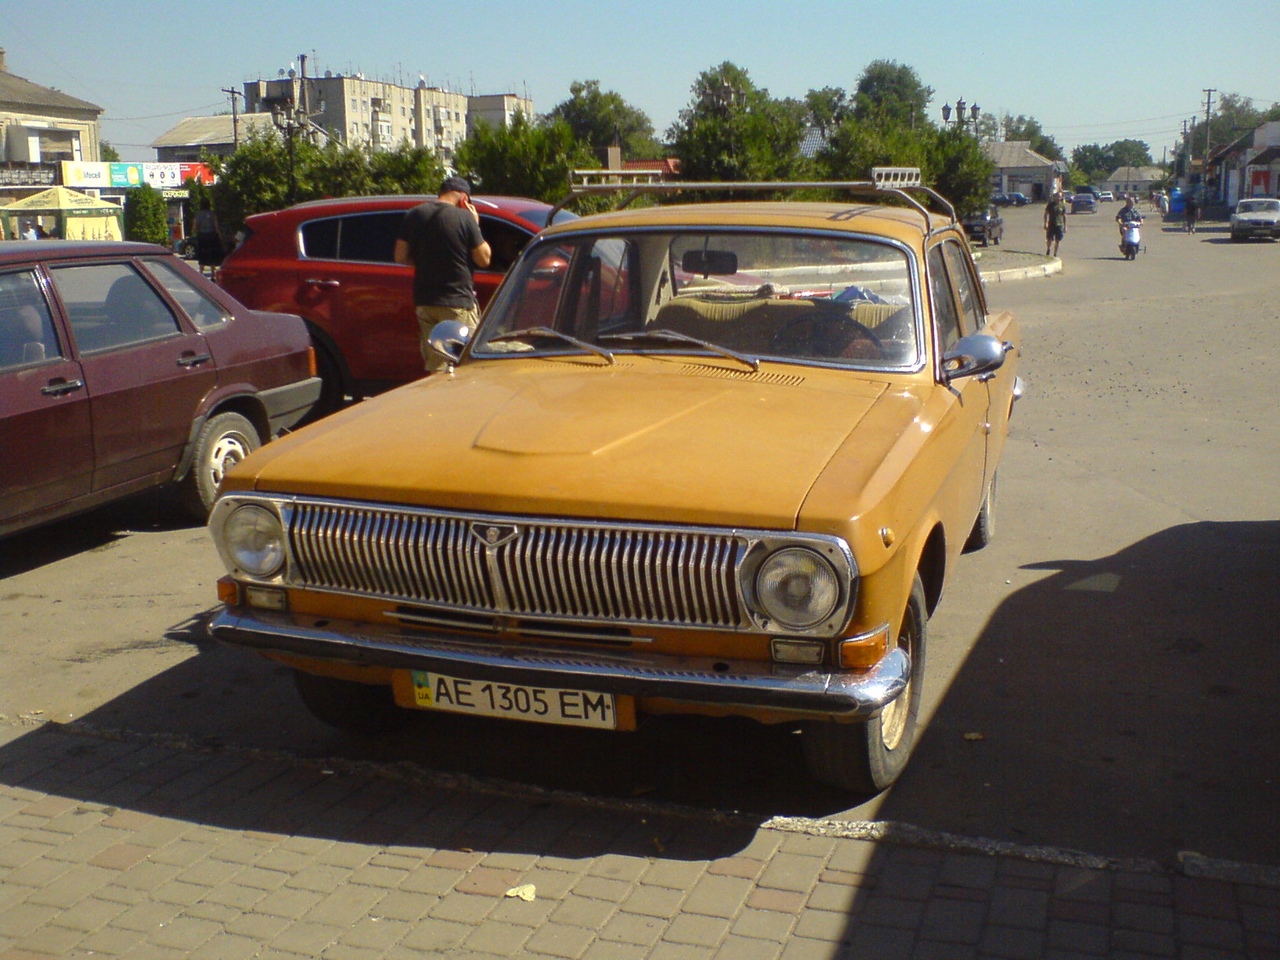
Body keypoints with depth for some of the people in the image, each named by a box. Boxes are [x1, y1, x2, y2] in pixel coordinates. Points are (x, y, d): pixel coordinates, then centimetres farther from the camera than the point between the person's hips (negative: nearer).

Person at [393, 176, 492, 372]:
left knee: (435, 366, 10)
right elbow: (484, 259, -7)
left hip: (424, 302, 5)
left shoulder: (414, 215, 4)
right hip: (457, 302, -5)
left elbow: (400, 256, 7)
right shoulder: (465, 217, -11)